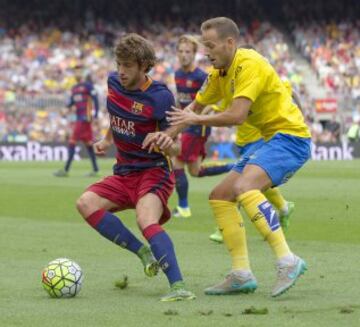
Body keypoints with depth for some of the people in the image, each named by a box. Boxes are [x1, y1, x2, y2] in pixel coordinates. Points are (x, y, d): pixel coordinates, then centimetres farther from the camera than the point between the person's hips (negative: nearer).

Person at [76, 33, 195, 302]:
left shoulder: (160, 97, -18)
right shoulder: (114, 83, 1)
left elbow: (173, 149, -15)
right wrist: (107, 141, 18)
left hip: (155, 171, -7)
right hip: (124, 173, 7)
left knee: (146, 220, -33)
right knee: (86, 203, -15)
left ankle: (178, 286, -40)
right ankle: (143, 252, -10)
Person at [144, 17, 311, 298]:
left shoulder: (249, 65, -18)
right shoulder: (220, 74, 11)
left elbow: (237, 115, -27)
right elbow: (195, 107, 19)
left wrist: (195, 119, -13)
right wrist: (169, 134, 2)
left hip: (290, 136, -10)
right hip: (271, 140, 10)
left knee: (244, 187, -31)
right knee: (220, 197, 6)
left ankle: (287, 261, -33)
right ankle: (242, 274, 4)